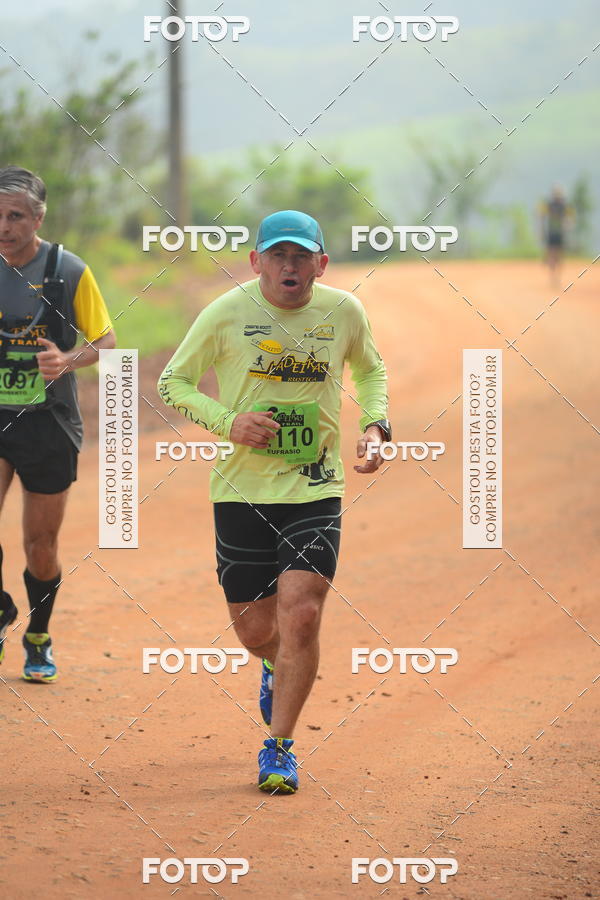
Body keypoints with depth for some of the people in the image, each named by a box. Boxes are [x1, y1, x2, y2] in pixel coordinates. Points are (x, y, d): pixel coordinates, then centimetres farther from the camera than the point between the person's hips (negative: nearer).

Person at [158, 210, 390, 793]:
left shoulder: (344, 312, 1)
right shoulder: (227, 314, -6)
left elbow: (370, 371, 21)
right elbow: (173, 382, 3)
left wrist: (374, 425, 2)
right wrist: (228, 422, -14)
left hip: (316, 489, 0)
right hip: (242, 488, 0)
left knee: (301, 615, -14)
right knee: (253, 625, 5)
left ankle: (279, 747, 1)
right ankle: (276, 668, 44)